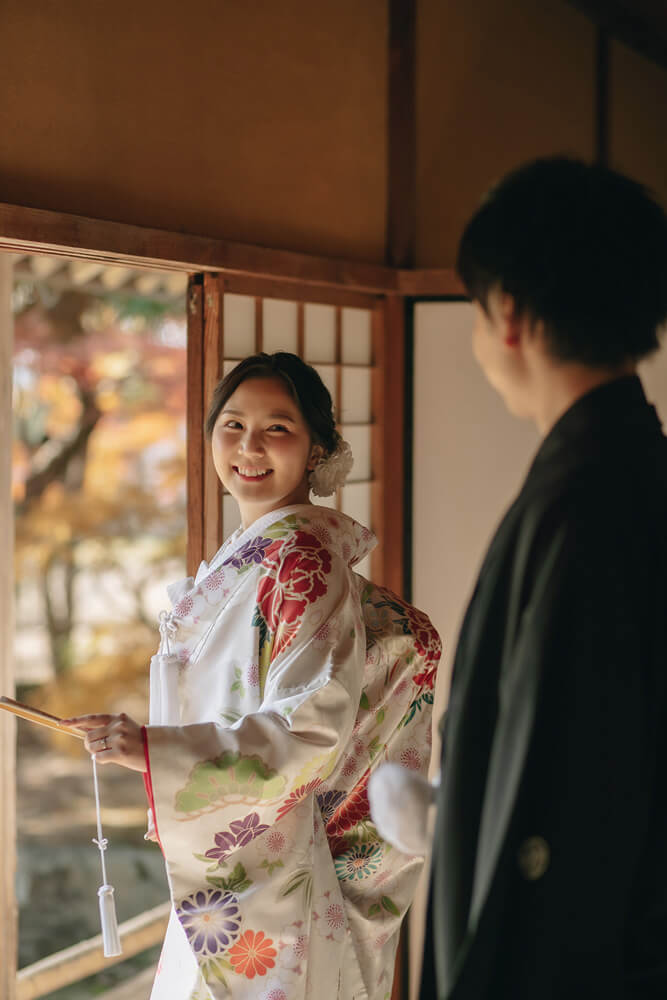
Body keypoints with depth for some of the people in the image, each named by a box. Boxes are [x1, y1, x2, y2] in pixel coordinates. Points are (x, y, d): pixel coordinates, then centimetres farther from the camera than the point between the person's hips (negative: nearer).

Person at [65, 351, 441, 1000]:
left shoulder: (302, 556, -17)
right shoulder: (248, 552, 11)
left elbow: (315, 730, -23)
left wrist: (153, 750, -29)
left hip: (271, 870, -9)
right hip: (224, 867, 9)